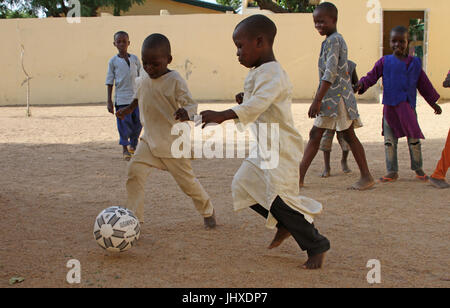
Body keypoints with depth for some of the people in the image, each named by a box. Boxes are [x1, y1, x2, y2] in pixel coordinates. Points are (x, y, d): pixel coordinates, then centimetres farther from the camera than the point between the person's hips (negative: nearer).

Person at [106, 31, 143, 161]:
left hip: (136, 97, 3)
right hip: (121, 98, -2)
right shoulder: (113, 61, -1)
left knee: (138, 122, 4)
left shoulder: (134, 59, 6)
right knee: (124, 123, -1)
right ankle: (125, 149, 12)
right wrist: (109, 101, -2)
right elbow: (110, 82, 2)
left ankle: (133, 145, 24)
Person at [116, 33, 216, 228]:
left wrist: (186, 113, -42)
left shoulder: (175, 81, -17)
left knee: (187, 180, 7)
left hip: (174, 143, -5)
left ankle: (208, 211, 34)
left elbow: (190, 104, -21)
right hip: (149, 141, 5)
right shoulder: (142, 81, 2)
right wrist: (128, 109, 11)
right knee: (135, 170, -16)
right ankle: (133, 217, -8)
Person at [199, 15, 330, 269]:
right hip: (264, 147, 10)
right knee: (244, 185, 11)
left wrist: (223, 115, -48)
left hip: (281, 147, -10)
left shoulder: (272, 73, -20)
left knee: (280, 197, -12)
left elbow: (258, 103, -37)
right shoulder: (260, 73, 14)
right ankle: (284, 224, 23)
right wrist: (245, 99, 6)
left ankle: (317, 246, 4)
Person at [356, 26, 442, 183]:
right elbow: (372, 76, -2)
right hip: (389, 106, -1)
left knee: (414, 138, 4)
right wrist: (362, 84, -23)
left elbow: (424, 84, 16)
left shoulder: (414, 63, 8)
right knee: (389, 140, 3)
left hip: (408, 107, 1)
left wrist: (434, 103, 20)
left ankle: (418, 169, 22)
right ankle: (392, 172, 13)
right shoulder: (385, 62, 3)